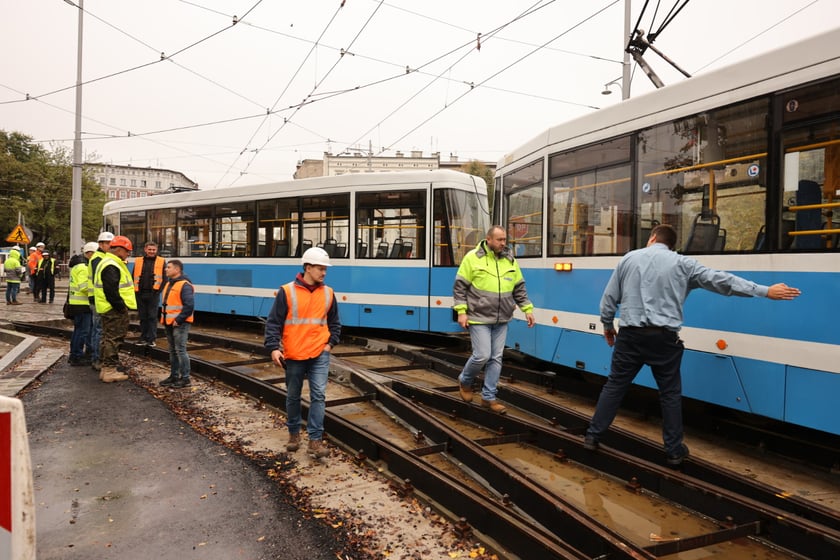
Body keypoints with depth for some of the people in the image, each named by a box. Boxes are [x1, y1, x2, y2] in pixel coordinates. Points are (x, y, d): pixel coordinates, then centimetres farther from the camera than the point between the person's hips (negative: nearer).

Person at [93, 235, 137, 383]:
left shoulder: (107, 263, 17)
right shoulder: (111, 267, -18)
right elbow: (111, 292, -25)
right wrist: (121, 307, -19)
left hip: (109, 309, 11)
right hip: (114, 310, -11)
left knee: (108, 339, 17)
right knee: (114, 339, -4)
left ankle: (105, 369, 26)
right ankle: (110, 371, 2)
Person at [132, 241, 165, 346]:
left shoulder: (161, 262, 2)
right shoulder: (138, 261, 10)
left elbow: (164, 278, 0)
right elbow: (134, 277, 12)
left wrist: (158, 290, -9)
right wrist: (135, 290, 3)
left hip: (153, 294, -3)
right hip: (140, 294, 3)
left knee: (152, 317, -1)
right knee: (143, 317, 11)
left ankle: (151, 339, 4)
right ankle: (143, 338, 20)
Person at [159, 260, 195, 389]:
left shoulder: (184, 285, -15)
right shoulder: (169, 284, 16)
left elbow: (189, 305, -21)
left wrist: (178, 320, -19)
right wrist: (164, 318, 14)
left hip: (179, 324, -9)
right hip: (169, 324, 10)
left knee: (180, 350, -7)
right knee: (172, 351, 15)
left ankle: (185, 378, -1)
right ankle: (174, 375, 24)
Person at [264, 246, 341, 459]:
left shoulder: (328, 293, 4)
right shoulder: (287, 292, -7)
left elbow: (334, 323, 15)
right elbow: (274, 322, -6)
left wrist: (330, 343, 3)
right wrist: (274, 347, -15)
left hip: (319, 354, 2)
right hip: (294, 355, -2)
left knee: (319, 395, -6)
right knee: (293, 396, 13)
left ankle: (315, 440, 0)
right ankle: (294, 433, 32)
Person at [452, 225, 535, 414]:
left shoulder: (510, 260, 6)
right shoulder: (473, 257, -8)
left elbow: (519, 288, 13)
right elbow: (460, 286, -6)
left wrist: (527, 309, 6)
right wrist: (461, 311, -12)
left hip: (501, 320, 5)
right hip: (479, 318, -5)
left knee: (496, 358, 6)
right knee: (482, 356, -7)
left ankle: (488, 397, 18)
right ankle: (465, 380, 23)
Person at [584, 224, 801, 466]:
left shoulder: (628, 258, 7)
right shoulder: (682, 263, 3)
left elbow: (609, 297, 8)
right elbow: (721, 280, 0)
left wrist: (607, 325, 23)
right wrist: (765, 291, 4)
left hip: (630, 335, 1)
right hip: (664, 338, -1)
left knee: (614, 386, 10)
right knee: (670, 393, 12)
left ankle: (592, 436, 16)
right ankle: (674, 450, 21)